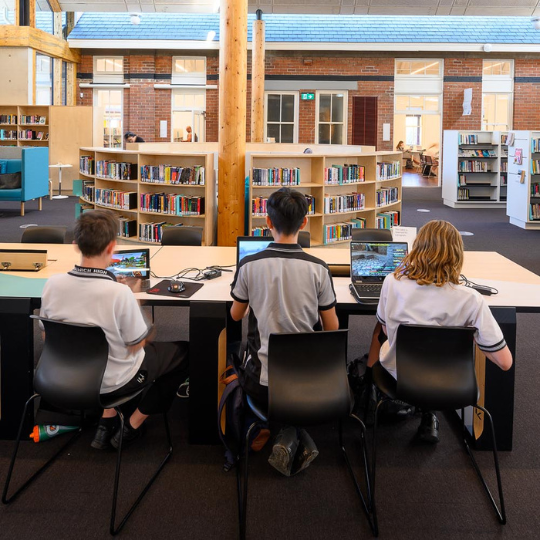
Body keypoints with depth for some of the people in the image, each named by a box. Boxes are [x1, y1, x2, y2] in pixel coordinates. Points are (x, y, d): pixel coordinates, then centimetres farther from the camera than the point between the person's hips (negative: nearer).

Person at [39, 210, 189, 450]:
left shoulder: (52, 284, -16)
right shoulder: (119, 293, -31)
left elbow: (47, 336, 0)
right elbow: (137, 345, -17)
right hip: (114, 381, -6)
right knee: (185, 352, 17)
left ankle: (106, 423, 25)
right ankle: (132, 427, 22)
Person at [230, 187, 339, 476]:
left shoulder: (249, 265, -10)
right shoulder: (318, 268, -9)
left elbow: (236, 315, 7)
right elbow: (332, 328, 0)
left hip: (262, 381, -2)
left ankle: (291, 440, 7)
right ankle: (296, 439, 4)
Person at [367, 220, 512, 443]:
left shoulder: (393, 283, -21)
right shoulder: (470, 300, -26)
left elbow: (386, 329, -1)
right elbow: (505, 361, -22)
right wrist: (473, 336, -4)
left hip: (398, 376, 1)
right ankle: (429, 415, 34)